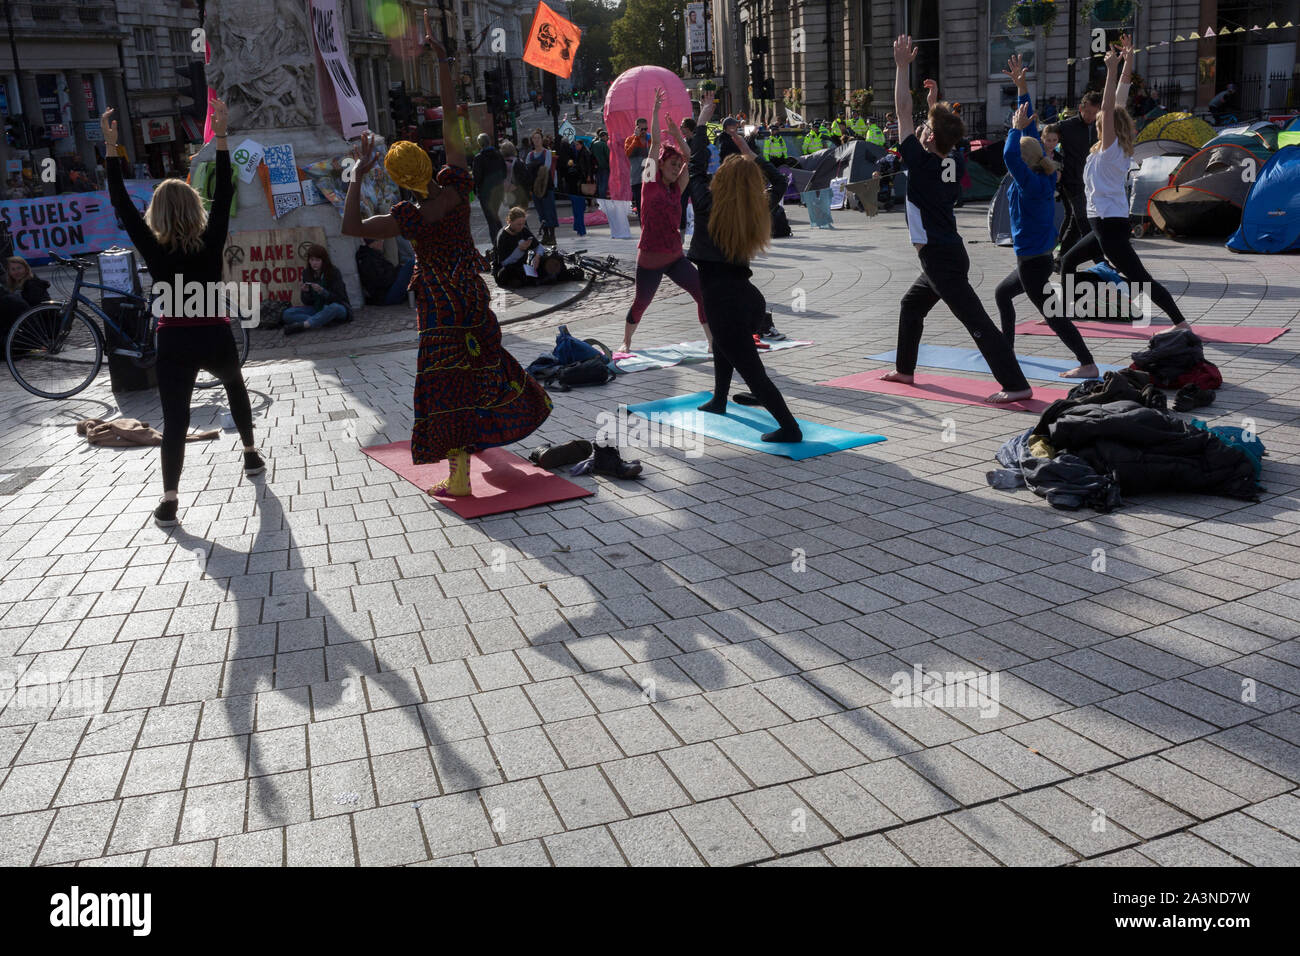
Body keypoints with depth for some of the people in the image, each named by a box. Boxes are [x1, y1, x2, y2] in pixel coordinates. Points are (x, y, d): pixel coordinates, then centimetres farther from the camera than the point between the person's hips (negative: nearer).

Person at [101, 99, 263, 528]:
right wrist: (221, 138, -3)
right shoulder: (211, 244, -5)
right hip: (216, 339, 1)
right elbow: (223, 195, -2)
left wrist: (111, 147, -2)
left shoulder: (154, 250, -6)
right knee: (236, 387, 31)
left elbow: (123, 206, -3)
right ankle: (251, 454, 39)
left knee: (175, 421, 0)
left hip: (174, 344, -1)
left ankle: (169, 502, -4)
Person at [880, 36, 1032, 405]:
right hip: (949, 253, 9)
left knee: (976, 321, -12)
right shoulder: (949, 162, 6)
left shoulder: (921, 161, -14)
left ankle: (1016, 384, -15)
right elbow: (942, 126, 29)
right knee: (911, 305, 25)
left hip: (941, 258, -9)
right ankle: (905, 369, 38)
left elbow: (903, 111, -10)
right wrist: (935, 101, 28)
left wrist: (902, 66, -5)